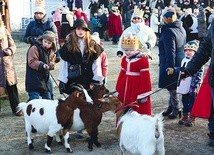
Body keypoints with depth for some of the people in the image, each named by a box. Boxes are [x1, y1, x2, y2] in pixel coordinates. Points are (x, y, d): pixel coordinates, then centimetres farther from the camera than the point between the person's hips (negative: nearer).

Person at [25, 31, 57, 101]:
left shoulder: (50, 51, 13)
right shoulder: (34, 48, -13)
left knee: (47, 99, 16)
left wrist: (51, 65, 2)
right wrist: (42, 65, -37)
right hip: (34, 81, -8)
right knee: (34, 99, -12)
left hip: (45, 80, 8)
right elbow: (32, 62, -21)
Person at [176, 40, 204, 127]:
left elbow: (199, 74, -14)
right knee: (185, 102, 15)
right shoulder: (184, 60, 13)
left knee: (192, 103, 2)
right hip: (184, 87, 7)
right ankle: (185, 116, 27)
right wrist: (179, 84, 21)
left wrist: (196, 85, -18)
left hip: (192, 87, -7)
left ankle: (192, 118, 11)